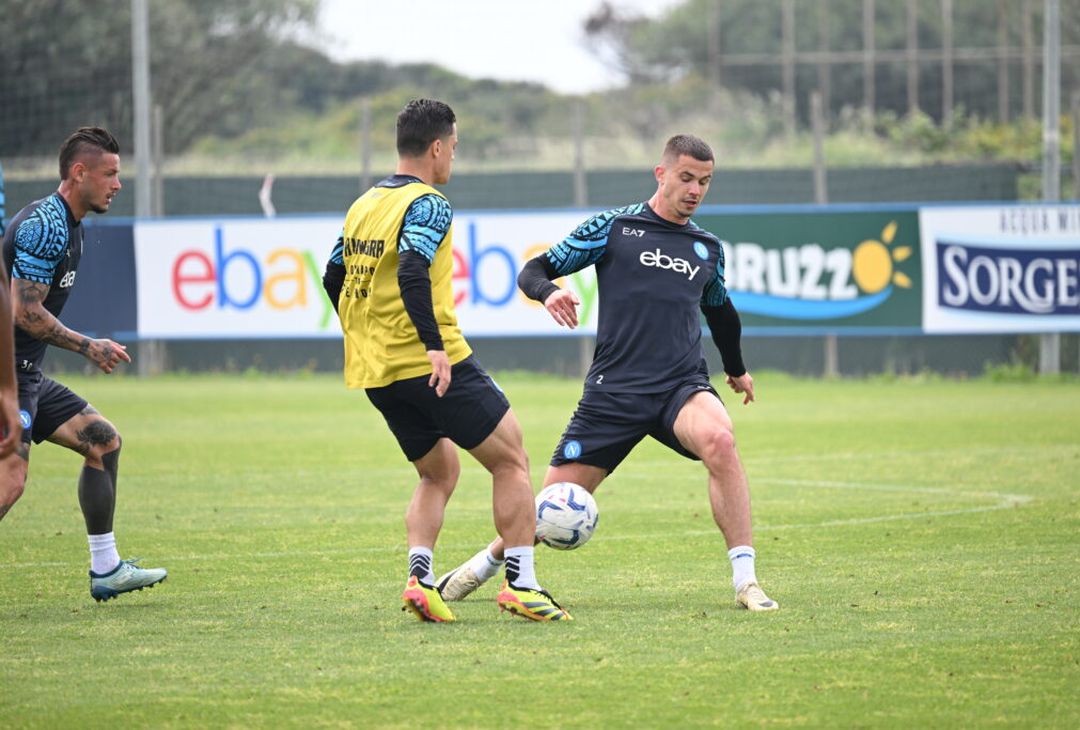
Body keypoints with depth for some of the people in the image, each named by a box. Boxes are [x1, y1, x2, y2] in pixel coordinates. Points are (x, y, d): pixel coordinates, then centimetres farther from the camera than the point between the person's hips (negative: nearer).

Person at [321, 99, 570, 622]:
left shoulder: (362, 206, 14)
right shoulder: (427, 204, -11)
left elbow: (334, 278, 21)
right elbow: (412, 271, -26)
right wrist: (434, 344, -28)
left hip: (375, 369, 8)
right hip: (434, 365, -8)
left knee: (438, 473, 20)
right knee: (511, 461, 3)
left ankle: (420, 575, 0)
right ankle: (521, 585, -2)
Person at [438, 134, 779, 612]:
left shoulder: (707, 248, 14)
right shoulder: (613, 227, 3)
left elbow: (720, 311, 34)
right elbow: (533, 271, 3)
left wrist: (736, 369, 46)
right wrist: (547, 291, -20)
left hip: (683, 387, 2)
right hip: (614, 391, -2)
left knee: (719, 441, -33)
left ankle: (745, 581, -28)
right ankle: (482, 567, 31)